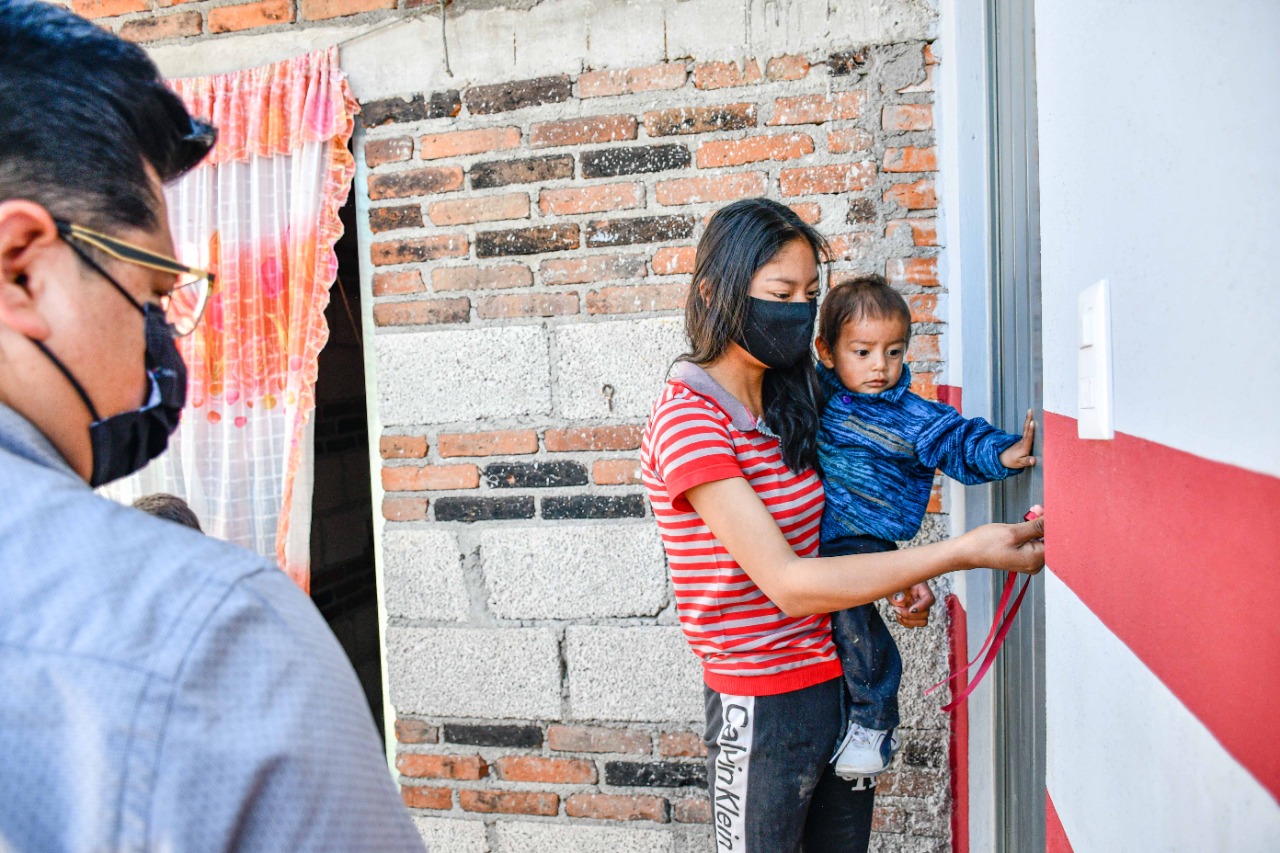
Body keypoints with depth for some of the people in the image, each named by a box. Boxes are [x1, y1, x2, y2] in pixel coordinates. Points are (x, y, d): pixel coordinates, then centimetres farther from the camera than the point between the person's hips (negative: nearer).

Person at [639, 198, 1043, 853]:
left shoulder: (788, 397, 6)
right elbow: (787, 583, -25)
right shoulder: (687, 419, -19)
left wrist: (898, 573, -1)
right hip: (763, 708, -7)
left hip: (840, 674, 7)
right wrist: (962, 552, -25)